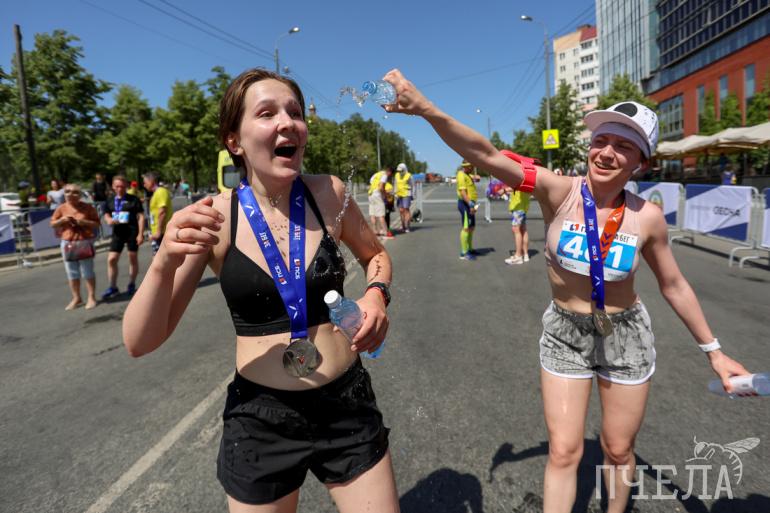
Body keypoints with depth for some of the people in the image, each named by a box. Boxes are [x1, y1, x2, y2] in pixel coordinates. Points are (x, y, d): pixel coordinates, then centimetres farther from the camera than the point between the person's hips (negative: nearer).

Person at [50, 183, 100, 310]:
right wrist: (61, 220, -7)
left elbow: (96, 223, -1)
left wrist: (83, 222, -16)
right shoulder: (61, 208, 7)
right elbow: (53, 224, 12)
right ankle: (76, 298, 18)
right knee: (72, 273, 8)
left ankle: (91, 297, 10)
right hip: (67, 242, 3)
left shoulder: (87, 207, -1)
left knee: (87, 272, 1)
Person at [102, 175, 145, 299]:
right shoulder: (110, 200, 8)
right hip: (117, 232, 4)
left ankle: (131, 284, 23)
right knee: (111, 259, 0)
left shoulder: (133, 199, -5)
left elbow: (141, 216, -6)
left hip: (132, 232, -4)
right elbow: (106, 215, 18)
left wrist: (140, 233, -12)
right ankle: (112, 287, 11)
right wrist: (109, 220, -7)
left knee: (133, 258, 8)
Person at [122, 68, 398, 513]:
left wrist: (377, 293, -10)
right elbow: (141, 342, -9)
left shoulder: (329, 194, -8)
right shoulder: (215, 216, -11)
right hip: (260, 419, 0)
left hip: (348, 407, 1)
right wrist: (165, 262, -27)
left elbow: (376, 254, 11)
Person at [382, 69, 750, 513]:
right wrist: (425, 108, -43)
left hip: (625, 336, 2)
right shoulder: (559, 191, -18)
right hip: (564, 334, -1)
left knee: (619, 449, 19)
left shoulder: (647, 217, -13)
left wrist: (713, 351, 9)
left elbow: (675, 285, 2)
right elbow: (487, 155, -31)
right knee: (564, 452, 7)